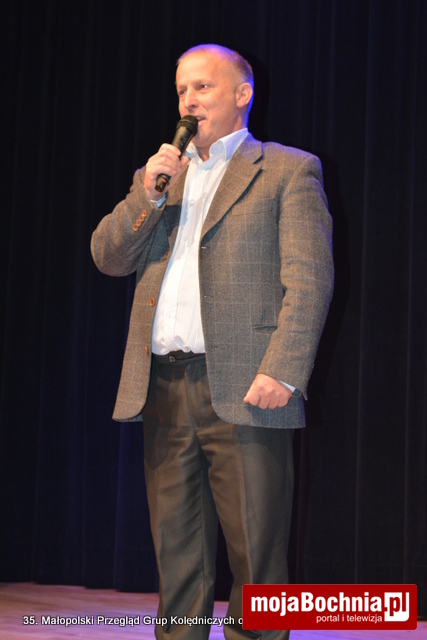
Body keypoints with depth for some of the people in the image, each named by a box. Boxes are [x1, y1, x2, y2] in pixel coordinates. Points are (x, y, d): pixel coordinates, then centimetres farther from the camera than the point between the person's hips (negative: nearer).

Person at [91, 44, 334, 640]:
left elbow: (310, 278, -5)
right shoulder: (160, 176, 23)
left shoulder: (287, 170, 4)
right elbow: (108, 257, 14)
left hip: (241, 390, -5)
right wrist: (149, 193, -1)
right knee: (176, 552, 9)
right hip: (163, 390, 5)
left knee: (256, 553, -3)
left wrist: (282, 371, -16)